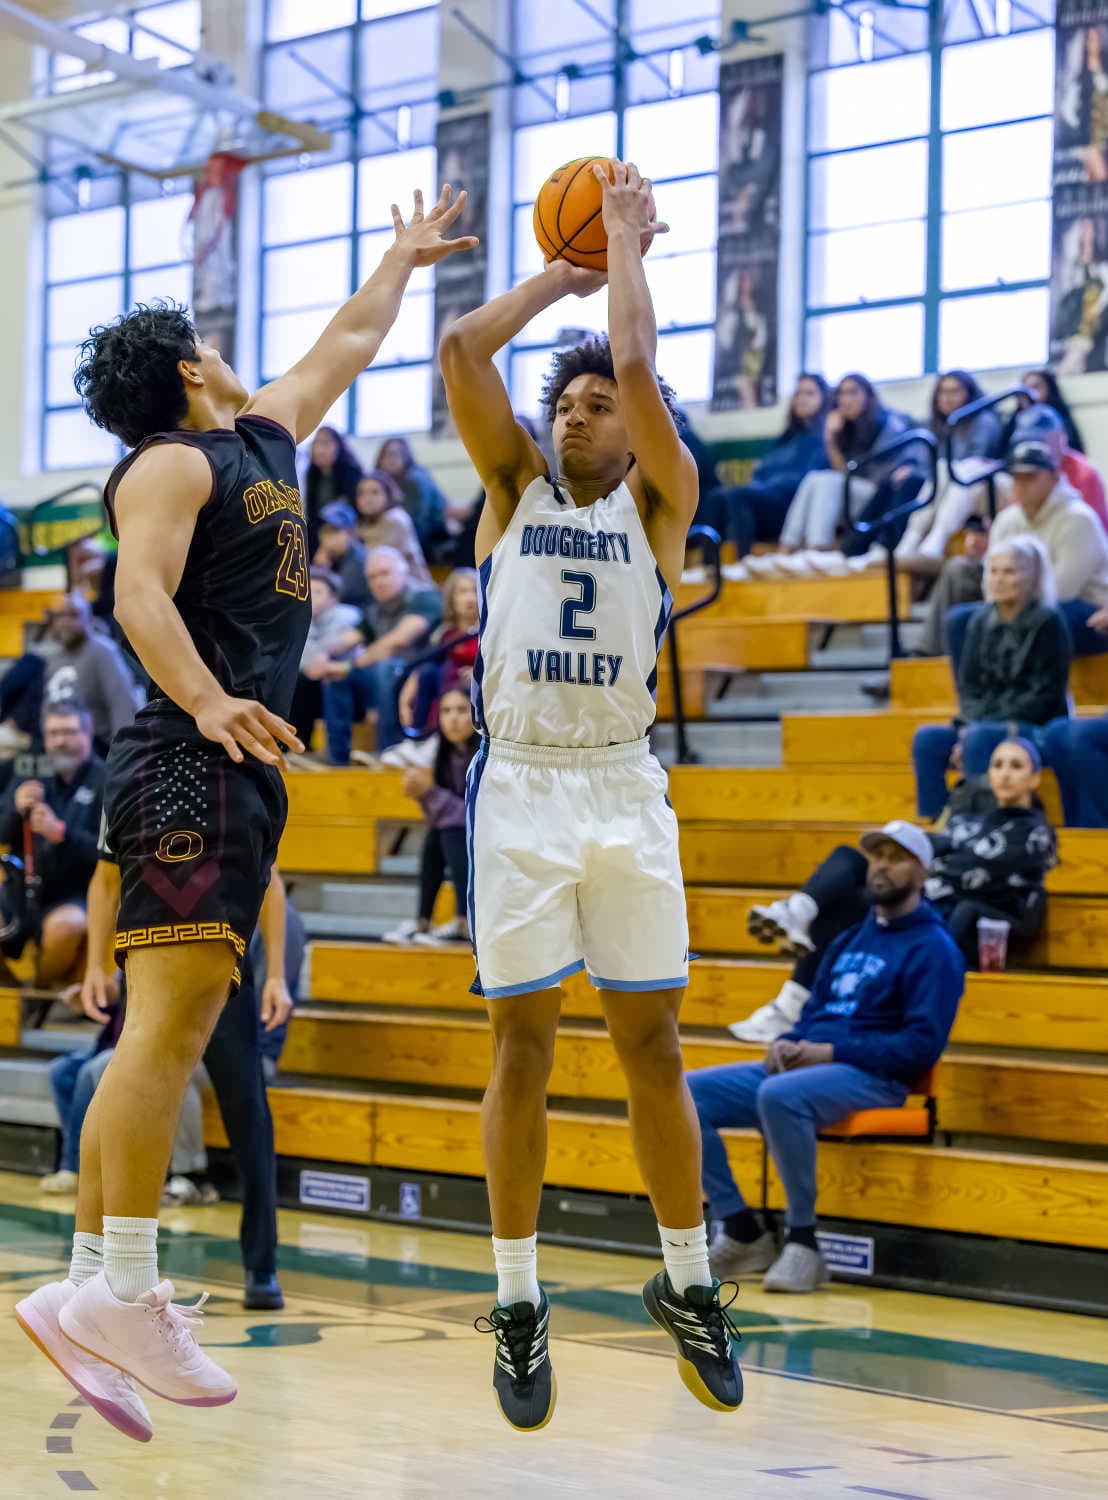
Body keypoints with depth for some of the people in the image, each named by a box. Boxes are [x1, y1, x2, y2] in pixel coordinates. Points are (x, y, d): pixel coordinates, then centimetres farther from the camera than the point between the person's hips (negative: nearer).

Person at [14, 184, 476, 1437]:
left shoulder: (260, 442, 23)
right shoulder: (169, 465, -3)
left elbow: (345, 345, 40)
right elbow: (140, 596, -19)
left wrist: (404, 257, 51)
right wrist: (209, 702, -34)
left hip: (237, 769, 9)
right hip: (192, 765, -9)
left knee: (165, 1040, 4)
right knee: (171, 1021, -18)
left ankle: (88, 1289, 3)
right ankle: (124, 1293, -23)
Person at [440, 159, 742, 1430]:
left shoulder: (659, 505, 7)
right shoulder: (515, 489, 11)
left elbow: (638, 364, -6)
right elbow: (463, 348, 0)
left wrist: (626, 235, 4)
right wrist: (558, 272, 10)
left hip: (623, 787, 0)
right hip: (519, 785, 0)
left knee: (650, 1045, 3)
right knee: (522, 1042, 2)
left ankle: (687, 1286, 15)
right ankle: (518, 1304, 9)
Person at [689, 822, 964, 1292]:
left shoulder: (933, 948, -3)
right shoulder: (849, 940, 23)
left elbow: (922, 1046, -13)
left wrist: (832, 1052, -17)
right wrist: (788, 1042, 2)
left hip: (872, 1078, -8)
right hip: (801, 1068, 8)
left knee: (780, 1095, -39)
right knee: (687, 1093, -8)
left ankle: (802, 1243, -27)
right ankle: (742, 1232, -6)